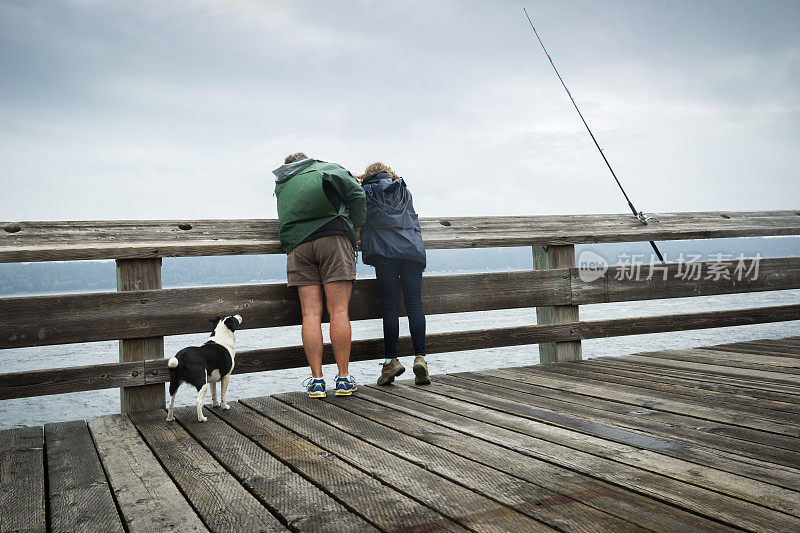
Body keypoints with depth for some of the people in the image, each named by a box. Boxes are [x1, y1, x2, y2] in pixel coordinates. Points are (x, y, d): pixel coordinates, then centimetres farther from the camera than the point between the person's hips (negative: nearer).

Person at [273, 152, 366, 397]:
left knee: (311, 313, 0)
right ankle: (344, 378, -3)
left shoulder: (281, 184, 29)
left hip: (297, 245, 3)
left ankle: (316, 379, -2)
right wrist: (355, 233, 12)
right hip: (333, 238, -3)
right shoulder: (328, 168, 19)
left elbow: (287, 218, 23)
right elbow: (356, 195, 5)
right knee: (339, 311, -4)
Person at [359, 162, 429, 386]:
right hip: (413, 252, 3)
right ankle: (420, 357, -10)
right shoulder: (405, 191, 23)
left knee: (390, 307, -4)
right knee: (414, 306, -1)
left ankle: (391, 360, -6)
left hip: (386, 253, -3)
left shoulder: (366, 192, 12)